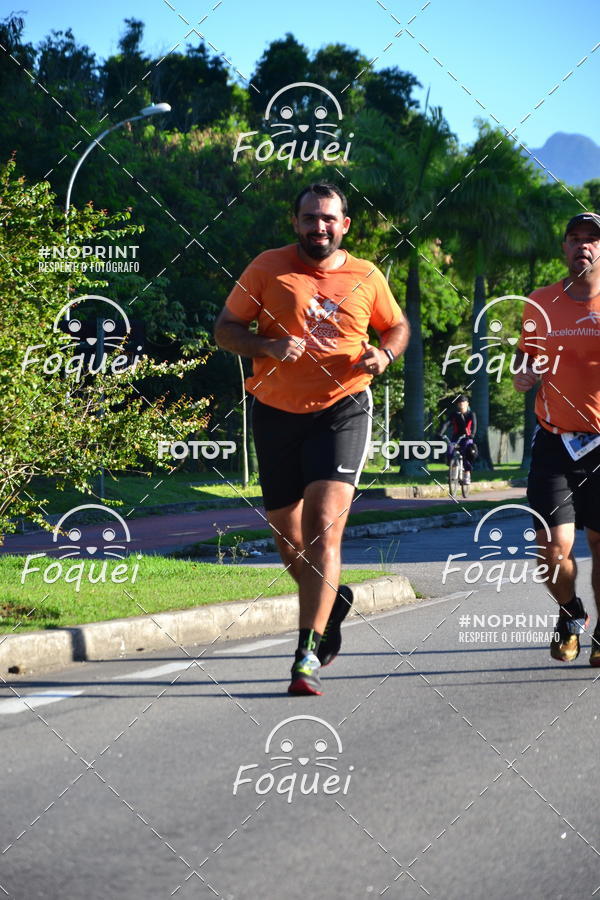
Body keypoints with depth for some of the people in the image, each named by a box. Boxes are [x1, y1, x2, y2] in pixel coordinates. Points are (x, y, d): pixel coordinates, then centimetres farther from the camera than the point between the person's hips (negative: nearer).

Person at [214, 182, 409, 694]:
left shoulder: (366, 277, 6)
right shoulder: (269, 268, 2)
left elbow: (397, 326, 22)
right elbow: (225, 329, 2)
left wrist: (385, 355, -1)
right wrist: (267, 346, -17)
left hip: (342, 411, -2)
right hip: (277, 414, 2)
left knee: (323, 527, -17)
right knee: (288, 538, 11)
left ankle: (309, 655, -18)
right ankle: (333, 599, 43)